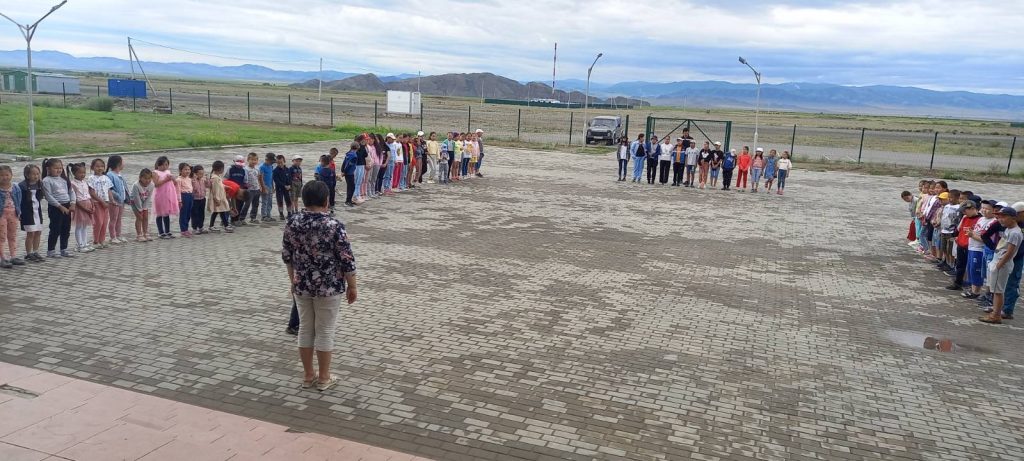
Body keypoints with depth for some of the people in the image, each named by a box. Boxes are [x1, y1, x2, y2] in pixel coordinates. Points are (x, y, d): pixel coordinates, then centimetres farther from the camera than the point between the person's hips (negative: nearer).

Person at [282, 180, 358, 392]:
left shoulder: (292, 222, -3)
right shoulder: (334, 226, -18)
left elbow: (286, 255, 7)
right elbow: (347, 260, -14)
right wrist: (352, 286, -2)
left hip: (301, 285, 5)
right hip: (328, 287, -4)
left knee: (305, 328, 15)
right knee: (325, 331, 6)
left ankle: (308, 375, 24)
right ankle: (323, 378, 16)